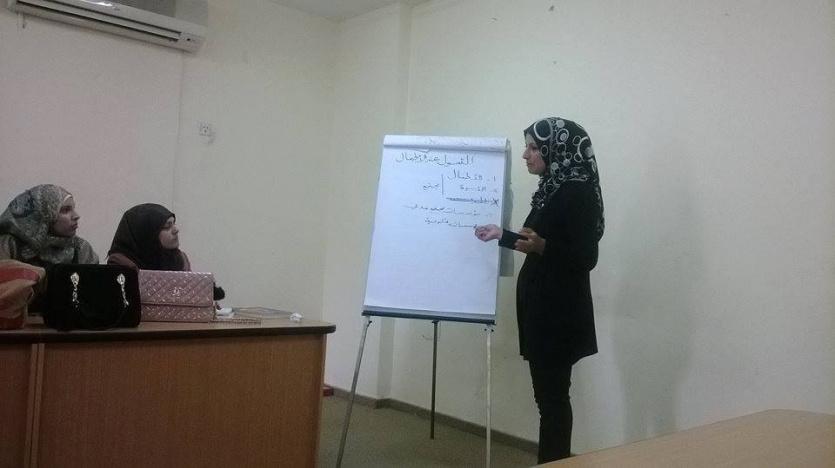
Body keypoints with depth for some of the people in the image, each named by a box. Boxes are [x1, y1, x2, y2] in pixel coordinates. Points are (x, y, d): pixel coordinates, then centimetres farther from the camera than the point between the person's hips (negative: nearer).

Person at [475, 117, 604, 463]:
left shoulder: (577, 193, -15)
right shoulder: (551, 190, 12)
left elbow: (585, 258, -20)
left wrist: (541, 246, -34)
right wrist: (502, 235, 27)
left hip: (560, 311, -9)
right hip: (542, 307, 9)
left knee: (552, 396, -3)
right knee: (549, 395, 14)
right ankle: (556, 461, 23)